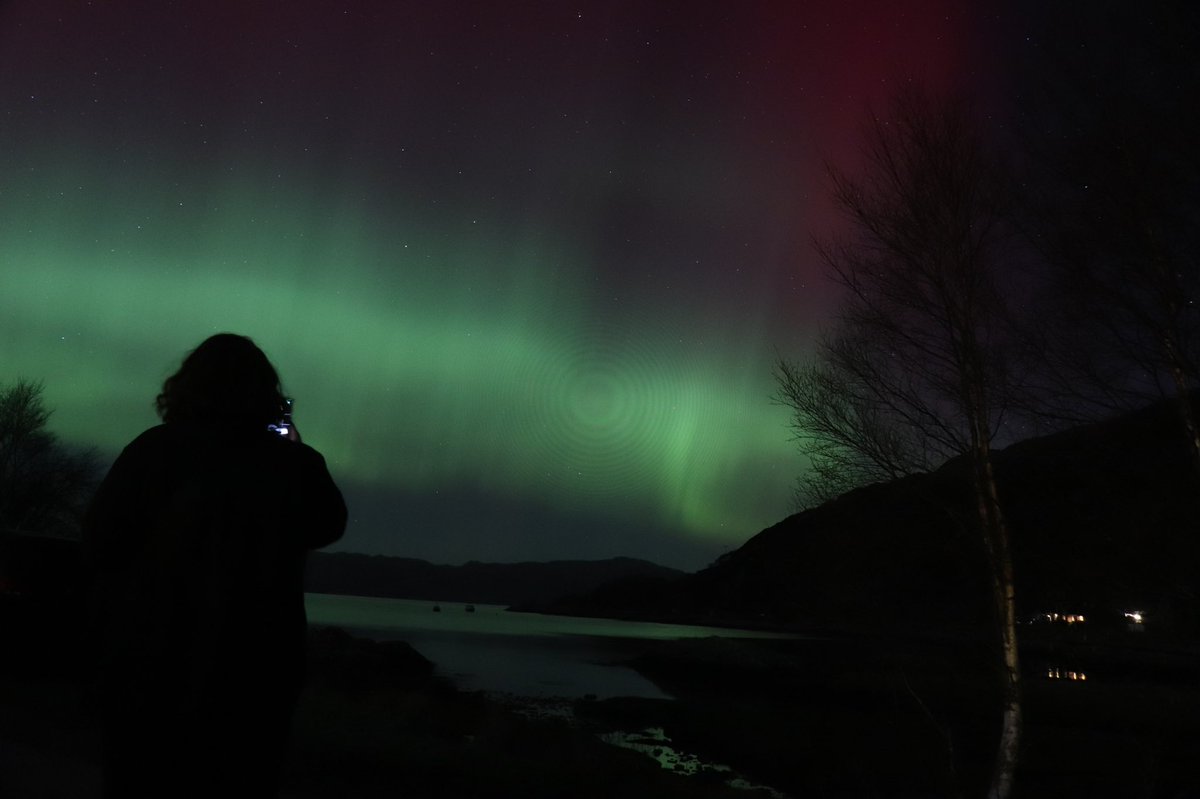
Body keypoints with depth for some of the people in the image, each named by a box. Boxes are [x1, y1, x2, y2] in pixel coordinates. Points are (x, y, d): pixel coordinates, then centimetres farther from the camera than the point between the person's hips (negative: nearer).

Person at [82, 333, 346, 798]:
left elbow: (98, 546, -8)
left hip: (148, 671, -1)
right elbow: (329, 526, 11)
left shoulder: (154, 450, -11)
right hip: (253, 680, 1)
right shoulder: (295, 465, -7)